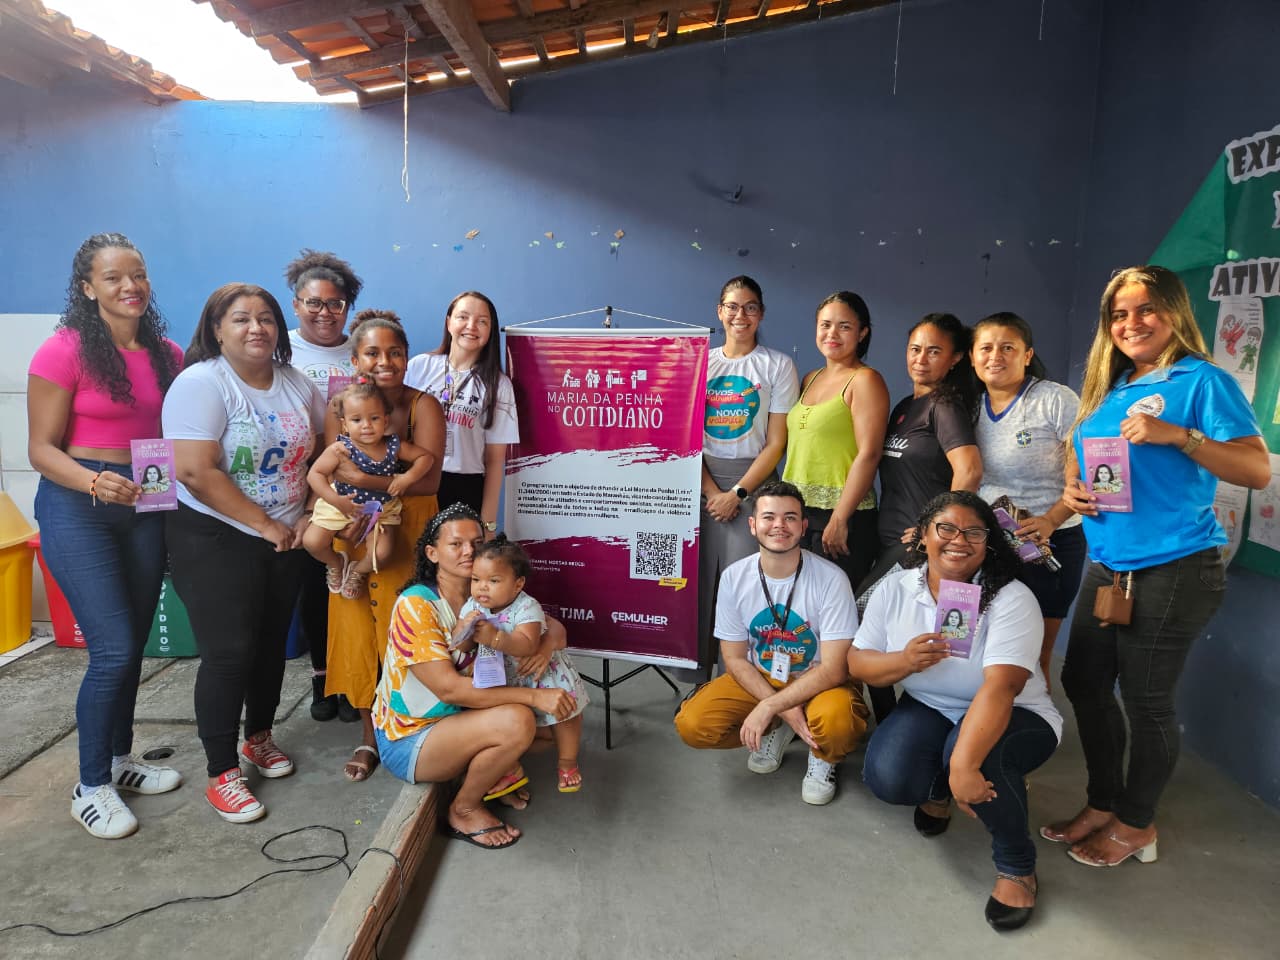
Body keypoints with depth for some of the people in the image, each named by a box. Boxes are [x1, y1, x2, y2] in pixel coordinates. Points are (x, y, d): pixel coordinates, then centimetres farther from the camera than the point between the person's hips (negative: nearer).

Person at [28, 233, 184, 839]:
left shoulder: (167, 354, 5)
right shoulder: (65, 350, -10)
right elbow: (41, 449, -10)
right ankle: (90, 787, 11)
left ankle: (119, 759, 33)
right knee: (113, 648, -8)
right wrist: (96, 482, -27)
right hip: (78, 508, -5)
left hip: (145, 506, 6)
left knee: (133, 644, 14)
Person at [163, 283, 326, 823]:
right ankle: (222, 773, 11)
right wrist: (265, 524, -19)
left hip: (285, 540, 6)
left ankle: (259, 737, 36)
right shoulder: (202, 383, -14)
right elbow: (195, 472, -22)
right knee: (228, 652, -4)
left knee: (272, 643, 15)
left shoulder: (296, 384, 5)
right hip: (216, 540, -6)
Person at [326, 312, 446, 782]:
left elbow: (427, 479, -20)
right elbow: (330, 477, -9)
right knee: (357, 629, 5)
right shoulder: (340, 407, -3)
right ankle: (368, 736, 21)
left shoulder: (423, 405, -10)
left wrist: (362, 478, -27)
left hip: (408, 530, -2)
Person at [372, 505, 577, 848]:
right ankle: (463, 810, -5)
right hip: (408, 741, -7)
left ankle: (495, 776, 8)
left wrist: (544, 649, -23)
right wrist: (534, 696, -32)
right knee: (516, 722, -29)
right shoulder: (416, 605, -22)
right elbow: (449, 688, -29)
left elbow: (554, 626, 1)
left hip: (457, 718, 7)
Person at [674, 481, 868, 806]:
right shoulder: (734, 577, -11)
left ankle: (824, 757, 3)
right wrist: (784, 711, -18)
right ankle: (777, 731, 10)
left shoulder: (831, 579, -20)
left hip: (818, 682, -3)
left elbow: (833, 669, -20)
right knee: (691, 724, -20)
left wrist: (767, 708, -26)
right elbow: (735, 659, -5)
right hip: (757, 678, 3)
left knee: (835, 722, -37)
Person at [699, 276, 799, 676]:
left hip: (753, 482, -2)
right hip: (702, 484, 3)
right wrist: (710, 492, -7)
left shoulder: (778, 365, 2)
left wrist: (737, 493, -11)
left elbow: (776, 443, -3)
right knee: (698, 581, 3)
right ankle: (696, 677, 15)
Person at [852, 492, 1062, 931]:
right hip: (929, 709, 4)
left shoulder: (1011, 599, -22)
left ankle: (1017, 866, -7)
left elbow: (1000, 687, -34)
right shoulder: (894, 589, -7)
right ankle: (936, 790, 16)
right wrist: (904, 661, -25)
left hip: (1014, 717, -3)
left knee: (976, 757, -37)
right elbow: (858, 662, -2)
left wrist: (963, 765, -44)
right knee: (887, 778, -24)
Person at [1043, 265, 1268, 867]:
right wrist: (1074, 490, 0)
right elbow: (1083, 457, 21)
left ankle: (1136, 824, 24)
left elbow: (1258, 470, -14)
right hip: (1107, 566, 7)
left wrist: (1177, 435, -26)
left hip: (1173, 569, -7)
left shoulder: (1202, 380, -8)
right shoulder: (1108, 388, 12)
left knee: (1146, 698, 4)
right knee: (1084, 682, 13)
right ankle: (1103, 803, 32)